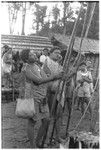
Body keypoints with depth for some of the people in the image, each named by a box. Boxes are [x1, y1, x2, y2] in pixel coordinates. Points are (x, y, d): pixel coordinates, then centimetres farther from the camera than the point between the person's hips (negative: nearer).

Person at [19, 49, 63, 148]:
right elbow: (38, 81, -22)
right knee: (32, 122, 2)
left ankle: (38, 142, 25)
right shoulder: (26, 69, -15)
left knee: (46, 121, 8)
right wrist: (54, 77, -22)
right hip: (32, 99, -8)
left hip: (41, 100, 8)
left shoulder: (36, 65, 10)